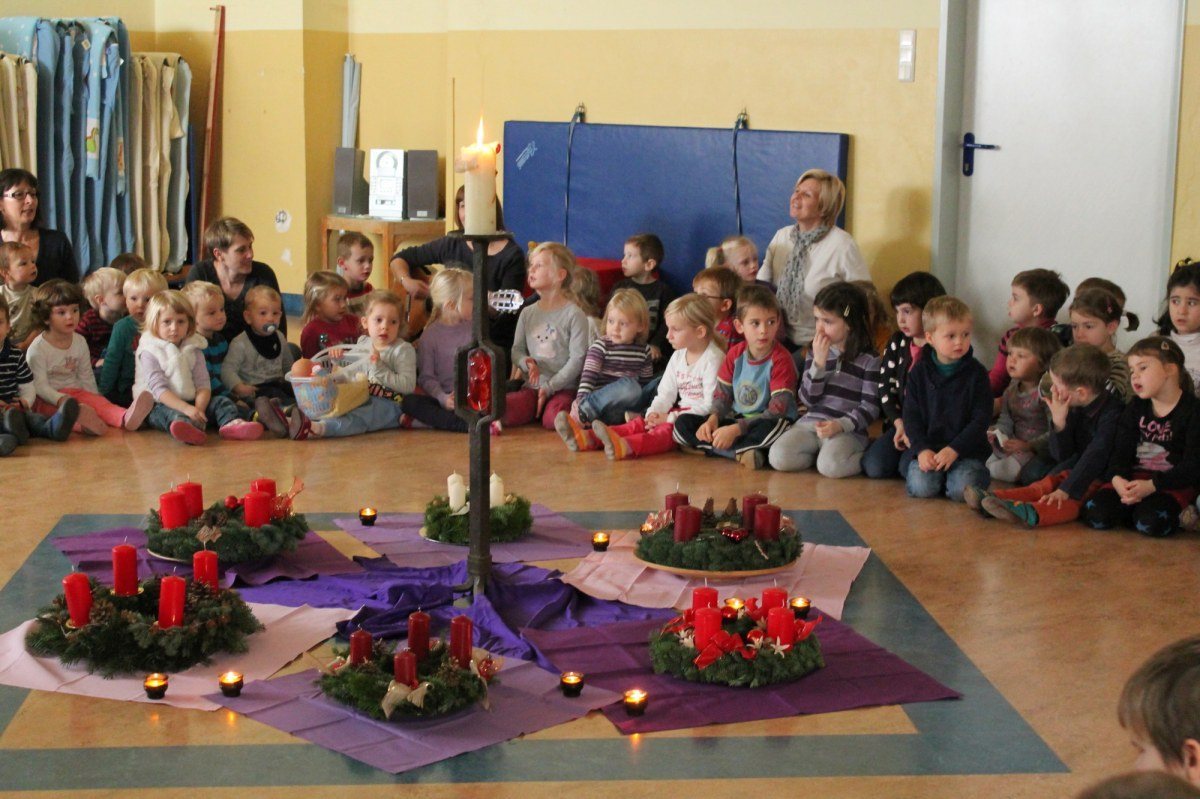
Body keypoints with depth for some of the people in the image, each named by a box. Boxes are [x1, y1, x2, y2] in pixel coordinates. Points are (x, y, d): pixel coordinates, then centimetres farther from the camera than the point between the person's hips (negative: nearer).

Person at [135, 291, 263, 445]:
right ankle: (188, 426, -72)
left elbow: (203, 384, 1)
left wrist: (199, 408, -21)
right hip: (159, 405, -6)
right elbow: (159, 389, -15)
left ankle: (232, 424, -47)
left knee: (221, 402, -12)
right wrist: (186, 409, -28)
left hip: (191, 402, 6)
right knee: (173, 414, -36)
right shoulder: (150, 352, -5)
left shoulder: (193, 349, 9)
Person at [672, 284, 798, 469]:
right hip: (735, 420, 6)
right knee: (683, 423, -11)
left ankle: (708, 447, -27)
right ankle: (741, 452, -24)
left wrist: (736, 429, -28)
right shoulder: (735, 354, 3)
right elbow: (722, 394, 5)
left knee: (772, 428, -41)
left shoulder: (781, 360, -14)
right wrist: (713, 419, -18)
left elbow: (776, 412, -21)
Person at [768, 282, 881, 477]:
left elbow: (870, 407, -4)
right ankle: (819, 452, 4)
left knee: (830, 465, -33)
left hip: (848, 430, -4)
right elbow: (808, 399, 2)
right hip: (811, 423, 4)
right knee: (779, 457, -22)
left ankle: (862, 457, -2)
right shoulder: (816, 351, 9)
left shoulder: (869, 359, -3)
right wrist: (819, 362, -10)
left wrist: (840, 425, -20)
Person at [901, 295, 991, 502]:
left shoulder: (976, 373, -1)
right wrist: (922, 449, -13)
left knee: (963, 489, -27)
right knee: (922, 486, -25)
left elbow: (981, 419, -4)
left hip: (966, 448, -1)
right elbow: (911, 416, 3)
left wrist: (954, 449, -15)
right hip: (928, 446, 1)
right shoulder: (919, 373, 4)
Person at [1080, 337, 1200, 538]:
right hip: (1134, 478, 5)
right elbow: (1121, 450, 3)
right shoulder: (1137, 408, 11)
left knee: (1150, 523, -33)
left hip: (1173, 483, -4)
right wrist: (1117, 479, -20)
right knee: (1095, 515, -20)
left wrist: (1151, 486, -24)